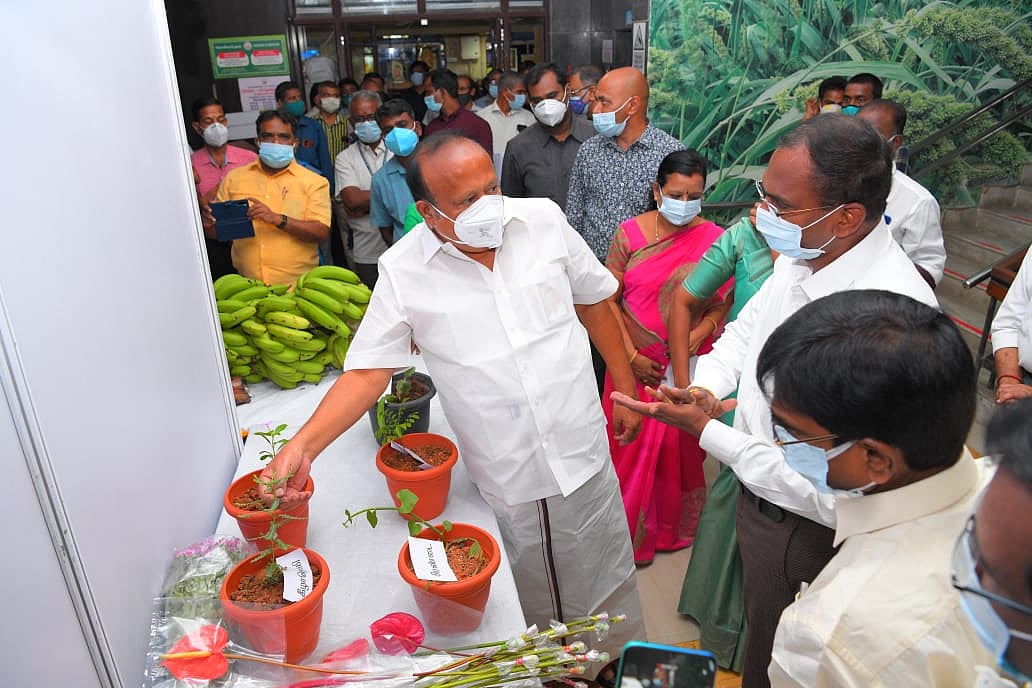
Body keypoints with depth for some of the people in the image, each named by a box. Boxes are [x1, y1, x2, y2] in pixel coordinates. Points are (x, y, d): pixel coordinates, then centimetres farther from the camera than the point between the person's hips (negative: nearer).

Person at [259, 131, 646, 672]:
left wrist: (625, 385, 8)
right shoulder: (404, 271, -12)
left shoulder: (543, 219, -6)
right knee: (530, 604, 18)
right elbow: (367, 371, -11)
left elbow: (594, 301, 6)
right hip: (503, 481, -1)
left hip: (582, 454, 2)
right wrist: (302, 446, -24)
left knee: (607, 587, 20)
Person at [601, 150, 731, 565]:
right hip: (635, 362, 1)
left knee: (678, 447, 12)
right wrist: (631, 356, -9)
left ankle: (672, 527, 37)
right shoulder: (630, 233, -4)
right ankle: (629, 531, 32)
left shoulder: (715, 240, -5)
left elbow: (722, 307, -2)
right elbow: (608, 299, -3)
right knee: (629, 446, 9)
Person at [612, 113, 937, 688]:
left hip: (808, 527, -7)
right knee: (760, 625, 33)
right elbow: (745, 330, 8)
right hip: (759, 486, 7)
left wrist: (703, 429, -27)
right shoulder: (803, 254, -10)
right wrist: (706, 387, -13)